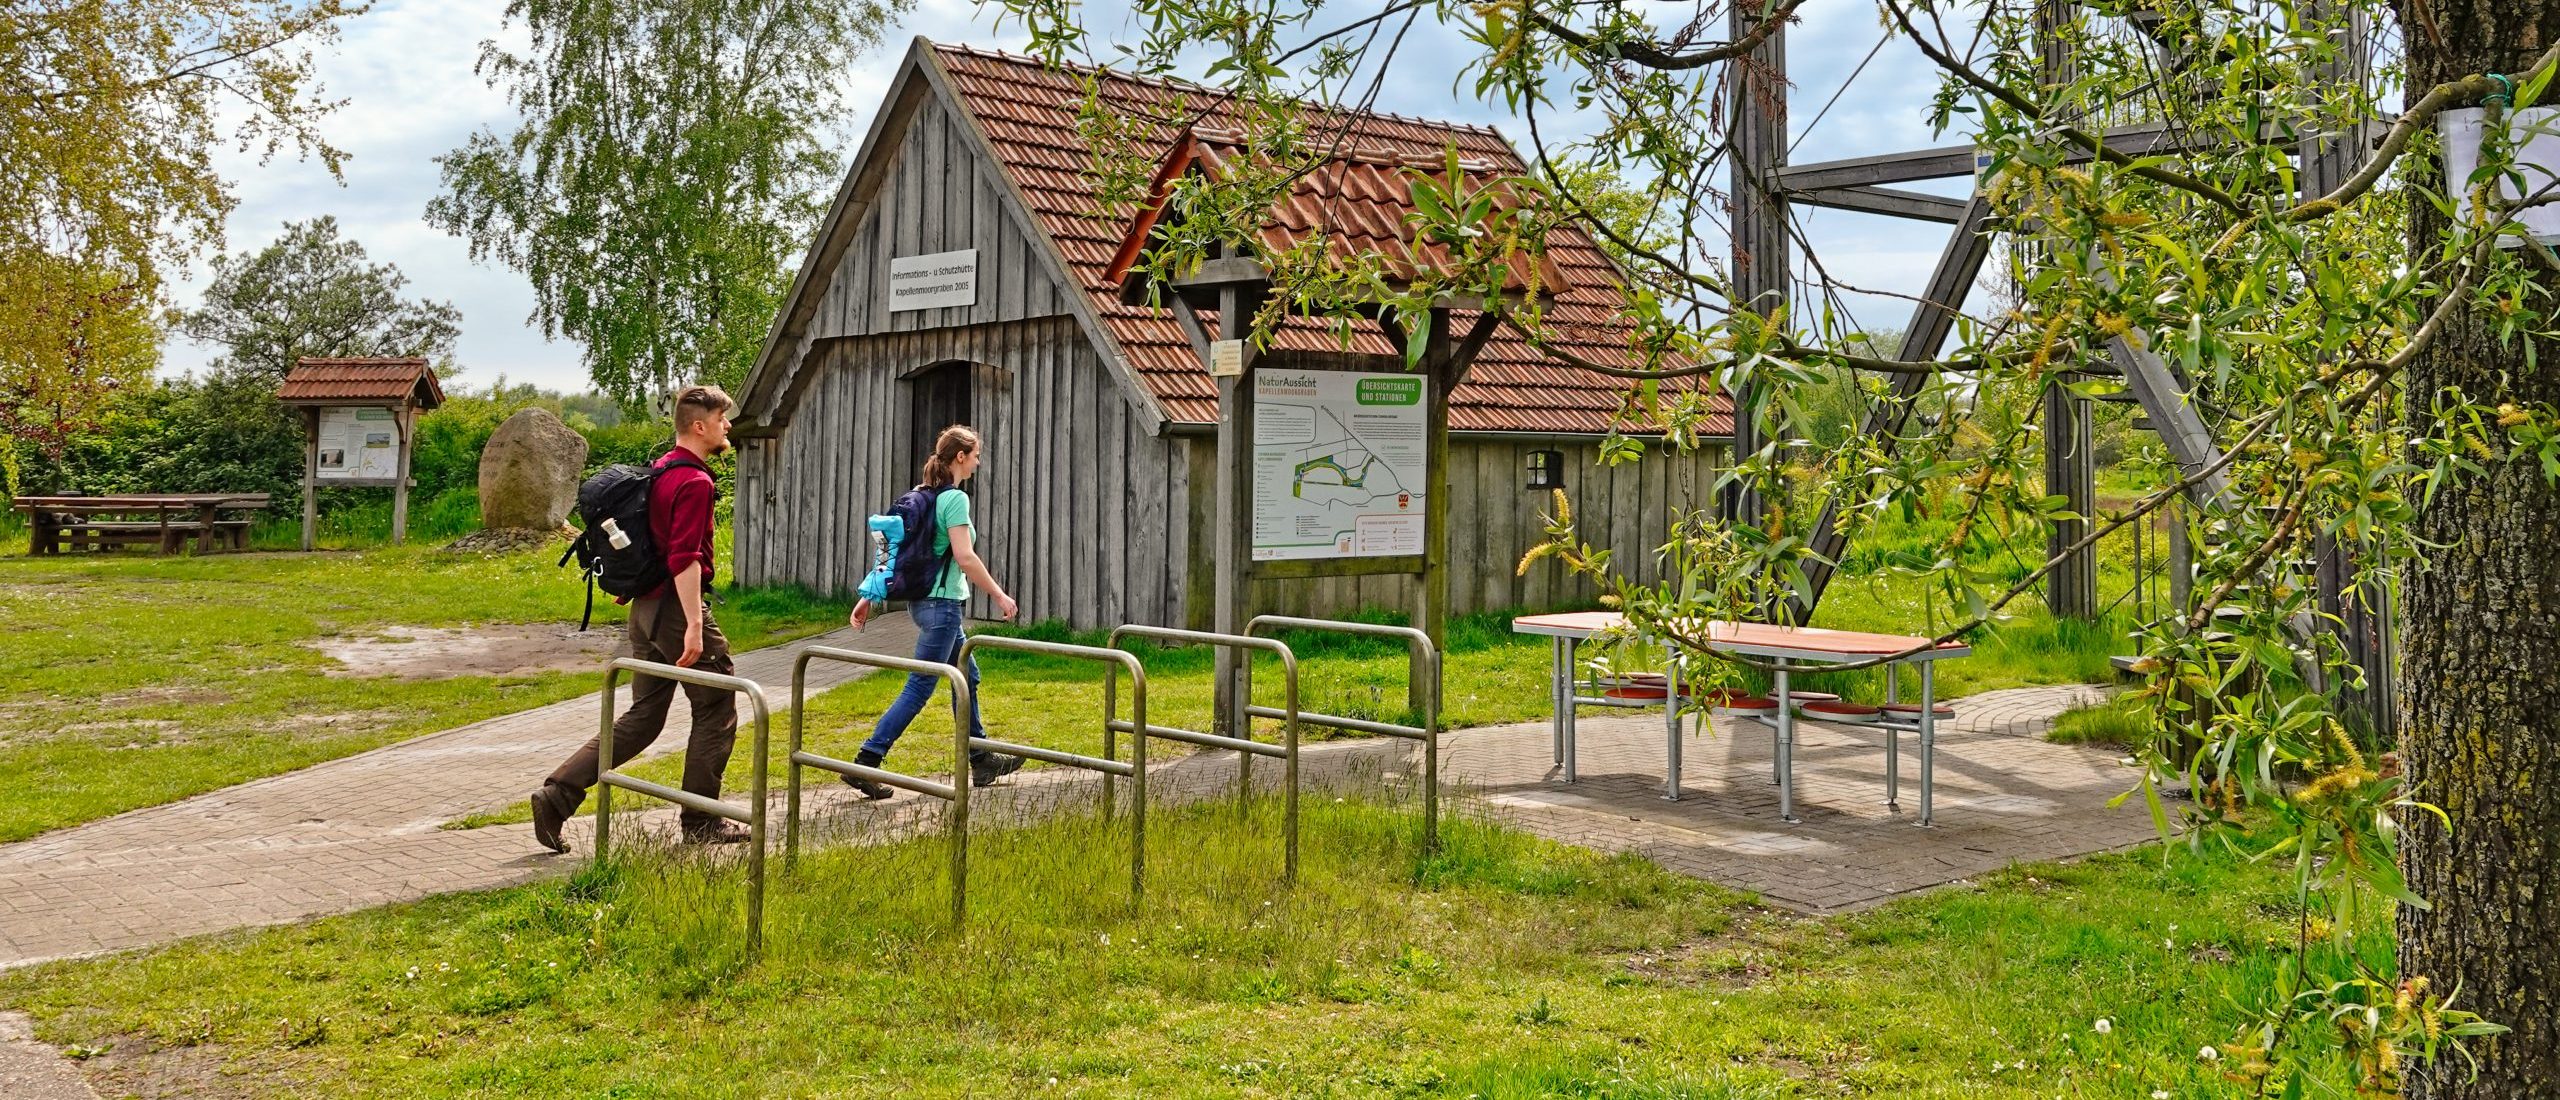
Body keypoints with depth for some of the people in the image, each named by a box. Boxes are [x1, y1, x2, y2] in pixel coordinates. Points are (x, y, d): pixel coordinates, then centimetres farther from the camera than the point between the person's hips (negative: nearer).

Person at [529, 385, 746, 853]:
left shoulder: (659, 469, 15)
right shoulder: (693, 481, -15)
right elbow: (685, 558, -24)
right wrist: (695, 626, -26)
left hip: (645, 605, 9)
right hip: (677, 606, -9)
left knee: (642, 717, 12)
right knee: (716, 710, 4)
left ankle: (557, 795, 4)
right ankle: (700, 822, 11)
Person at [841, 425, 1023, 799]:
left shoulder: (921, 494, 11)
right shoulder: (955, 498, -15)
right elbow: (965, 558, -22)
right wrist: (999, 595, -13)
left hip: (924, 599, 10)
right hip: (942, 603, -10)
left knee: (967, 677, 19)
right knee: (919, 690, -6)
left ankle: (981, 761, 29)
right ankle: (865, 764, -7)